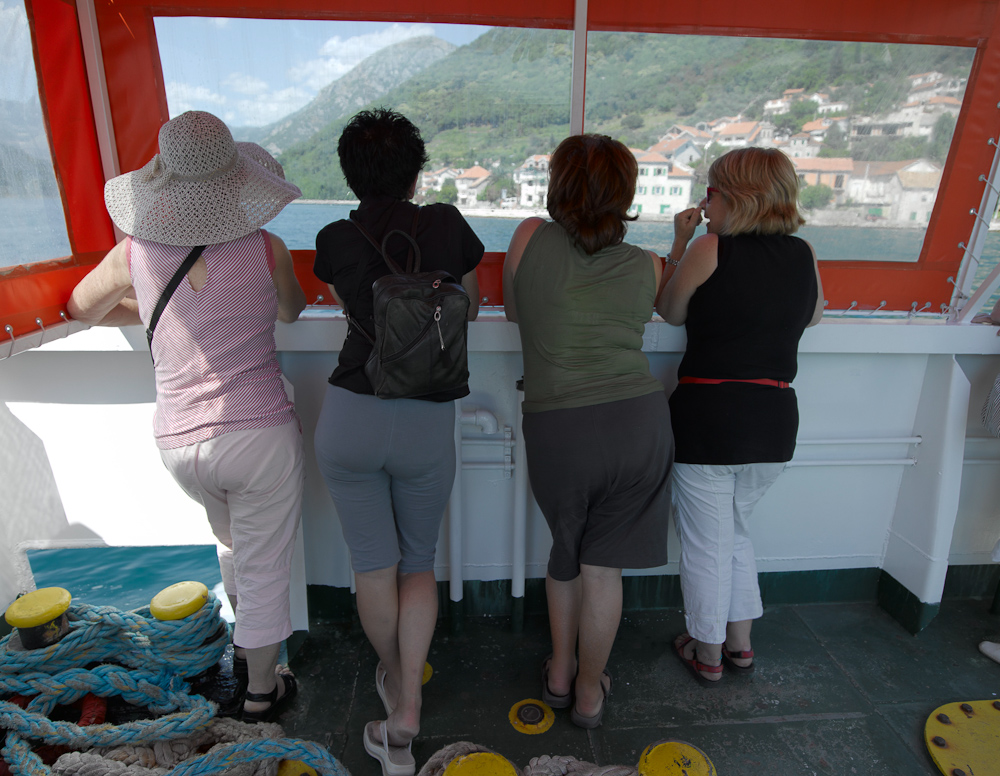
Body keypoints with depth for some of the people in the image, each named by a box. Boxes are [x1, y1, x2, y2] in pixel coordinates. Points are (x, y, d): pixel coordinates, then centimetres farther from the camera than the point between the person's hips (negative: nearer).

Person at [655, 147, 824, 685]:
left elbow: (670, 313, 3)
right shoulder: (804, 255, 5)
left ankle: (707, 652, 29)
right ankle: (740, 642, 37)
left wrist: (680, 242, 9)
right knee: (734, 529, 25)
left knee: (705, 541, 12)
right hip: (775, 420, 6)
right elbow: (812, 316, 22)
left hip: (707, 416, -5)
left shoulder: (710, 249, -11)